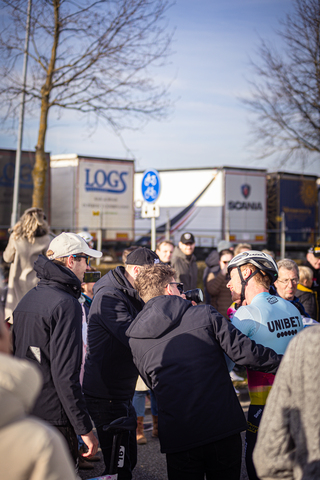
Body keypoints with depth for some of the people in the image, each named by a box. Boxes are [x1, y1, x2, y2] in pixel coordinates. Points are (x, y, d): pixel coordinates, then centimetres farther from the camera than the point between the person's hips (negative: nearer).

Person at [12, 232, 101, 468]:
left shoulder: (27, 299, 10)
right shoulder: (66, 304, -17)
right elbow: (65, 373, -22)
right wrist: (85, 428, -18)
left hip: (21, 417, 9)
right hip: (53, 420, -9)